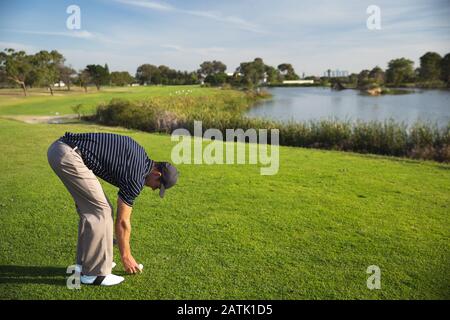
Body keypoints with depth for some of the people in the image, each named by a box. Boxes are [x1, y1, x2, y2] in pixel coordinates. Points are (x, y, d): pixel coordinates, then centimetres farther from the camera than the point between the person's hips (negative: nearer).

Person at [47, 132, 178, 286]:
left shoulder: (140, 154, 16)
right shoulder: (136, 178, -7)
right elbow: (122, 221, 1)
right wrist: (126, 256, 13)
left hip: (59, 148, 10)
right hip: (68, 155, -10)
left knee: (90, 208, 16)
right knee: (101, 210, -4)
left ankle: (85, 262, 24)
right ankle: (94, 272, 3)